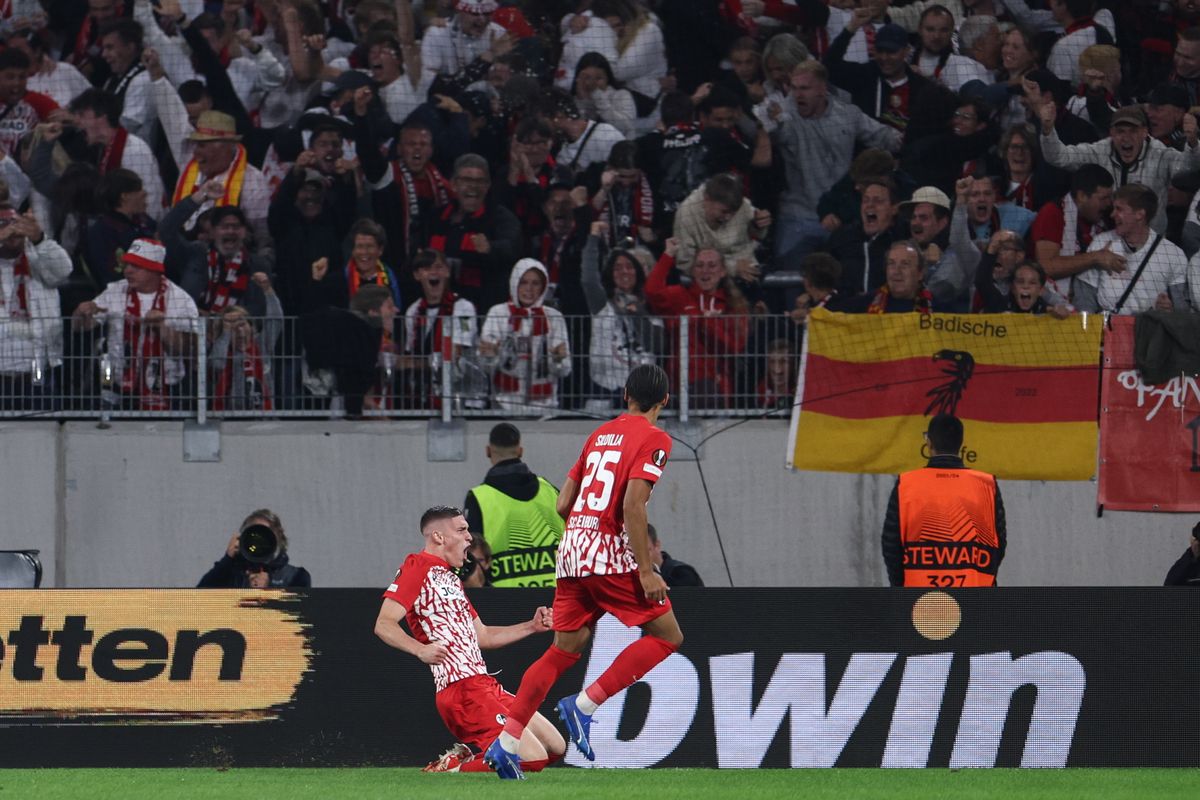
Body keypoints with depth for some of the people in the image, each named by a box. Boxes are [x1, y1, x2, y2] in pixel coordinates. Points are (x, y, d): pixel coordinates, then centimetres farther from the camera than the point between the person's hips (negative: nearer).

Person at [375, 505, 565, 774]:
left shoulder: (450, 577, 24)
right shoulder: (418, 567, -5)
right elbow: (384, 625, -15)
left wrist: (531, 626, 23)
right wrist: (421, 649, -31)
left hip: (486, 686, 10)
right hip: (461, 690, -10)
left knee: (555, 747, 11)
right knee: (533, 758, -18)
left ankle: (465, 758, 11)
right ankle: (450, 769, -9)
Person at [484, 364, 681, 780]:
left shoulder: (600, 434, 17)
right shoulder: (653, 439, -4)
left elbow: (563, 504, 17)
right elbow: (633, 504, -17)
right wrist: (646, 571, -16)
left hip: (572, 550, 7)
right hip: (612, 554, -7)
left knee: (564, 651, 11)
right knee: (666, 636, 4)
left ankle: (505, 743, 2)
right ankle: (584, 706, -6)